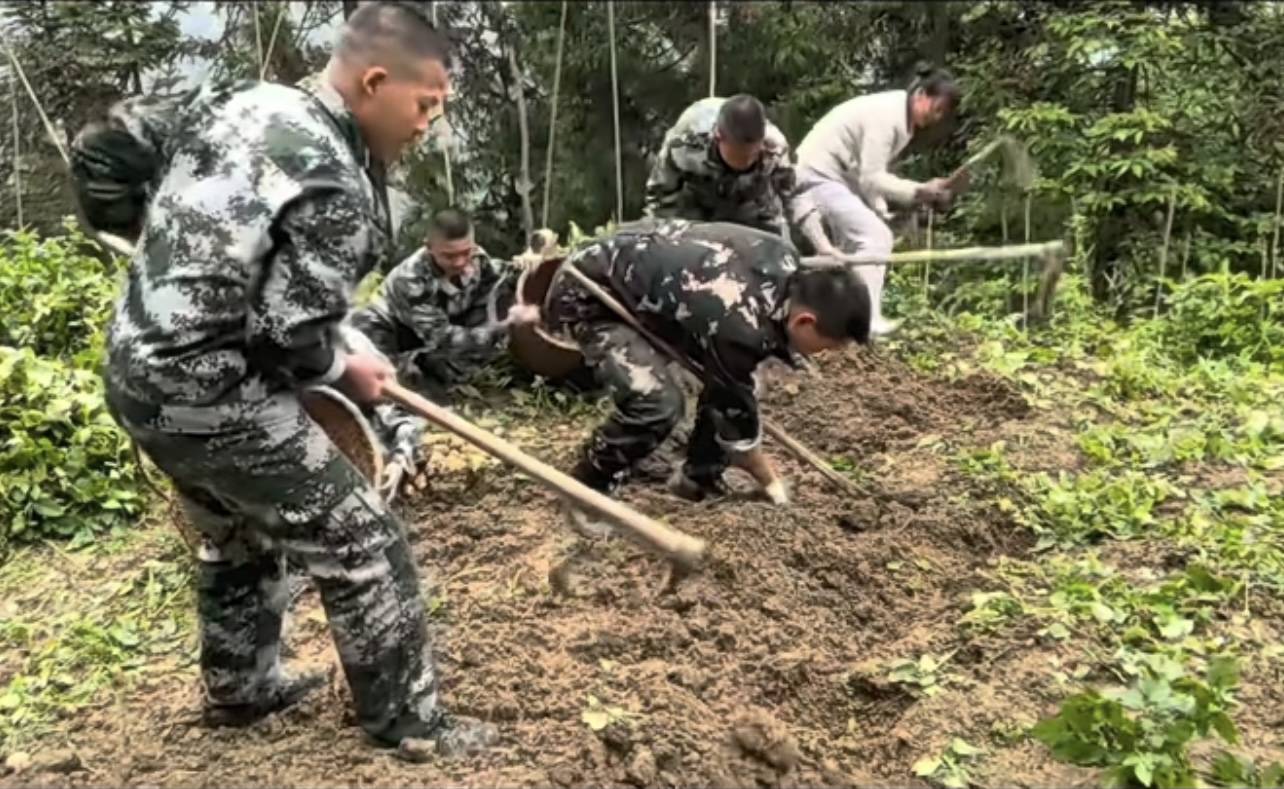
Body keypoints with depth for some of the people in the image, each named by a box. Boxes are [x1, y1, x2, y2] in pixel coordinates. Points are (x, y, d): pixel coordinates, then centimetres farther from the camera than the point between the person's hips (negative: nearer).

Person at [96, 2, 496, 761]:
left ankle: (240, 687, 46)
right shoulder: (337, 190, -21)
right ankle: (410, 720, 15)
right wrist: (348, 373, 1)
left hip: (137, 369, 10)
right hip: (212, 395, -9)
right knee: (362, 544, 3)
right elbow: (291, 335, -21)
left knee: (237, 533, 29)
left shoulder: (241, 100, 6)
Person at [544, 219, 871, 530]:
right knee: (657, 402, -26)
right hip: (588, 294, -9)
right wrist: (769, 480, -2)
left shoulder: (785, 259, -10)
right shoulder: (738, 324, -35)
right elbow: (734, 408, -18)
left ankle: (698, 477, 20)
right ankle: (586, 492, -2)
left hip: (642, 268, 9)